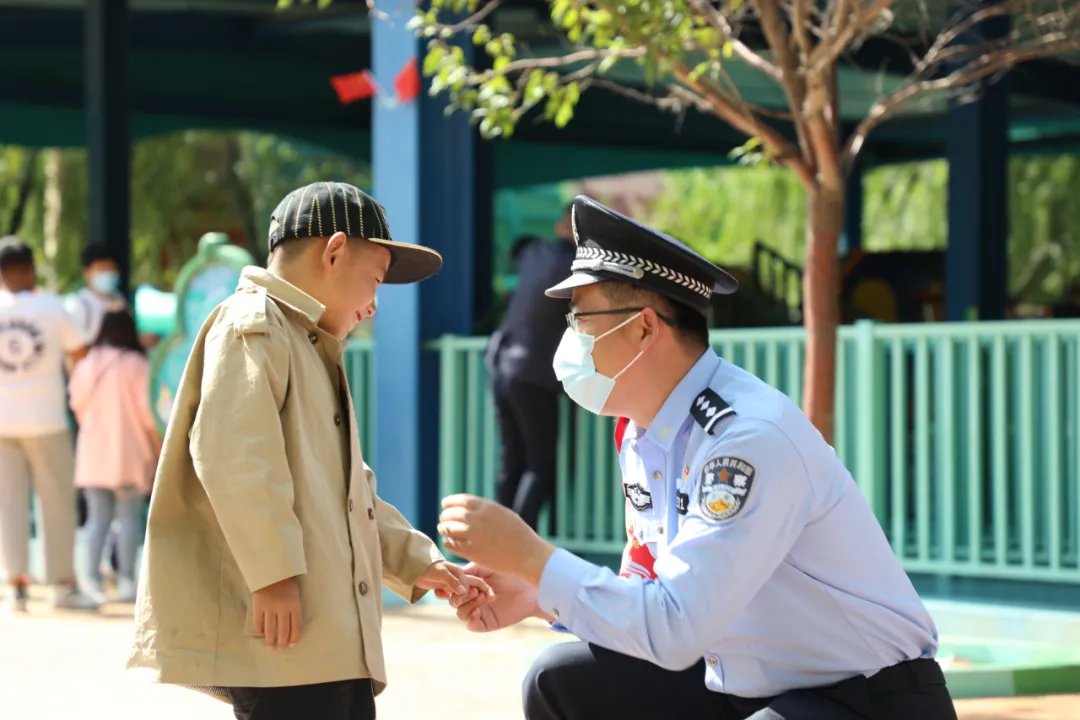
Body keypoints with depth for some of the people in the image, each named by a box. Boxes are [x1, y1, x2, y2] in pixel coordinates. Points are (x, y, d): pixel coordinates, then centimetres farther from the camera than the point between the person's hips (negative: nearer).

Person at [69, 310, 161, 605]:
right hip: (128, 452, -4)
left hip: (92, 451, 4)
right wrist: (159, 448, -2)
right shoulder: (136, 364, -8)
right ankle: (126, 580, -3)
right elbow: (147, 411, -10)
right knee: (129, 516, 0)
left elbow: (77, 408, 14)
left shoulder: (86, 365, 6)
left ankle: (93, 576, 0)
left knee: (97, 516, 9)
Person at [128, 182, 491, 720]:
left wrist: (416, 561, 21)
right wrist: (274, 572, -25)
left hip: (330, 636, 11)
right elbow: (232, 452, -20)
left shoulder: (313, 352, 29)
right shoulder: (255, 324, -5)